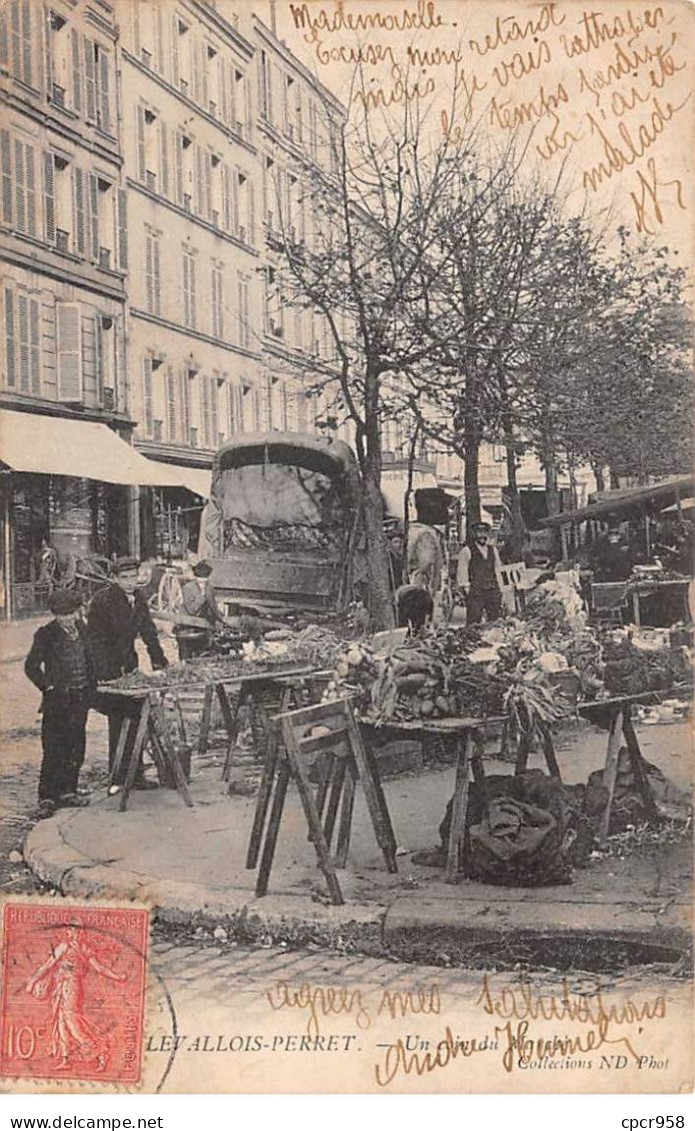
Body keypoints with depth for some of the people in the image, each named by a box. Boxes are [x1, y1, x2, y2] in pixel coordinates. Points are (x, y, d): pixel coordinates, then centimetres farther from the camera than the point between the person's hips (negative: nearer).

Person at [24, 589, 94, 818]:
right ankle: (47, 799, -1)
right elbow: (31, 666, -6)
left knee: (76, 748, 9)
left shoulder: (80, 628, 8)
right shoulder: (45, 634, -8)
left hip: (81, 696, 6)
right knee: (54, 750, -6)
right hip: (57, 698, -6)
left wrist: (91, 685, 11)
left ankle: (67, 792, 20)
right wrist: (48, 687, -9)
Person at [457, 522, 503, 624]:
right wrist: (466, 589, -7)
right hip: (475, 592, -5)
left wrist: (499, 589, 12)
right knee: (474, 621, -10)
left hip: (493, 591, 5)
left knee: (496, 620, 2)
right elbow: (462, 573, 0)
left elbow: (497, 570, 18)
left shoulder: (493, 550, 16)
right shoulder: (467, 551, 1)